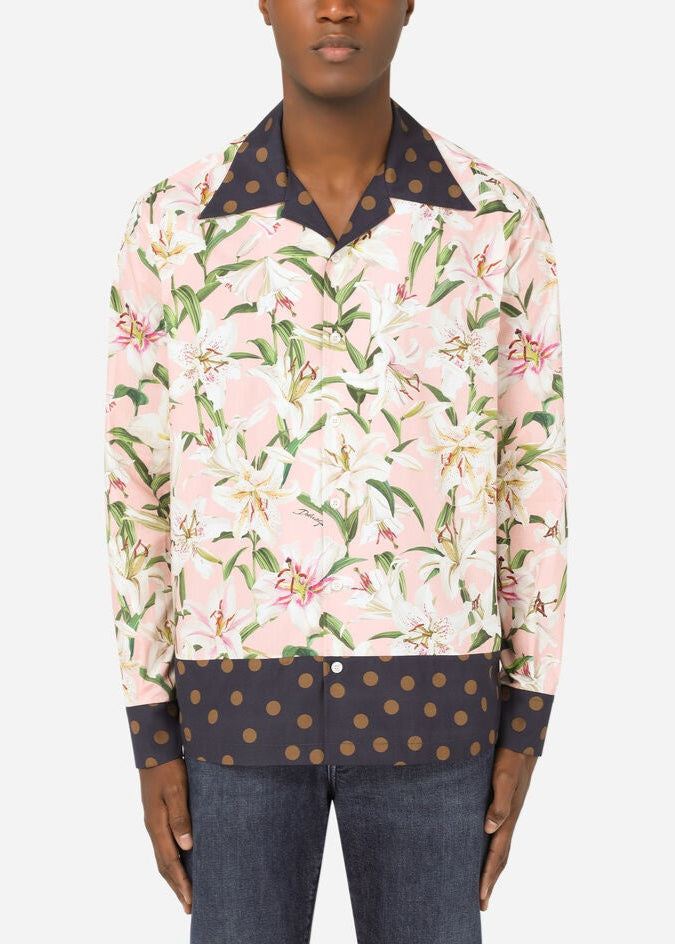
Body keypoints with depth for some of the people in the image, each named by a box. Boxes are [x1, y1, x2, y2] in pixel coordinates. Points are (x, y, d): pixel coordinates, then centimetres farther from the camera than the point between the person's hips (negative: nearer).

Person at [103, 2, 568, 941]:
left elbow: (530, 476, 2)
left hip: (423, 696, 0)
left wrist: (524, 730, 2)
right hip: (246, 696, 0)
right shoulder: (171, 225, -4)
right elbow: (142, 488, 1)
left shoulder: (500, 222, -4)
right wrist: (150, 737, 1)